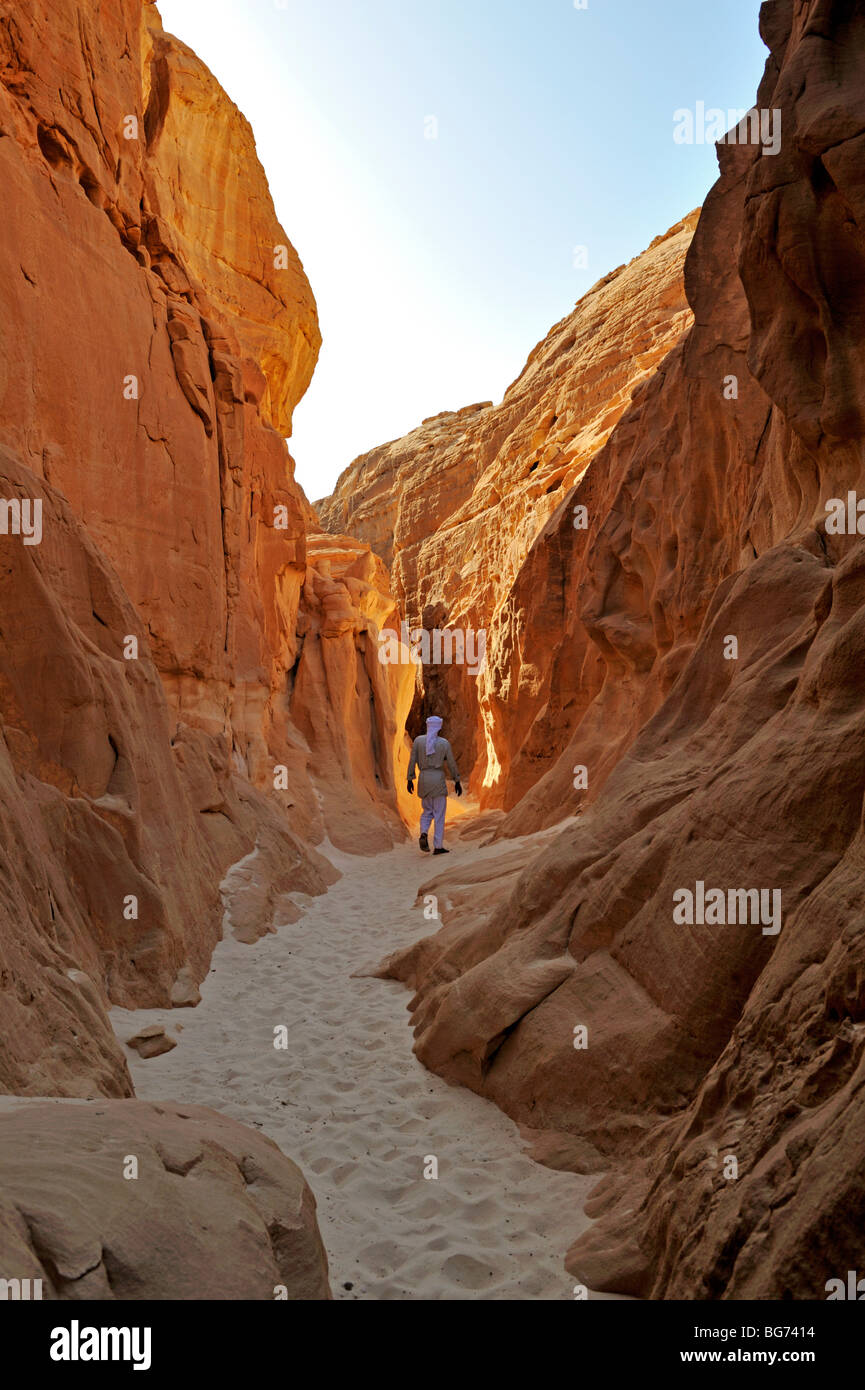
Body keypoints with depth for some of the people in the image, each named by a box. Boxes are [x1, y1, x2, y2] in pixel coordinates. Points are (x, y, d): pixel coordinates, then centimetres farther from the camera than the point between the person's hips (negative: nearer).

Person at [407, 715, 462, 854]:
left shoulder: (418, 740, 0)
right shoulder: (444, 743, -5)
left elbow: (412, 761, 1)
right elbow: (451, 763, 0)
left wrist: (410, 780, 9)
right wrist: (457, 782, 10)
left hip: (423, 779, 3)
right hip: (438, 779, -3)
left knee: (427, 811, 18)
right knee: (439, 814, 3)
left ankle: (423, 835, -10)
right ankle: (438, 847, 1)